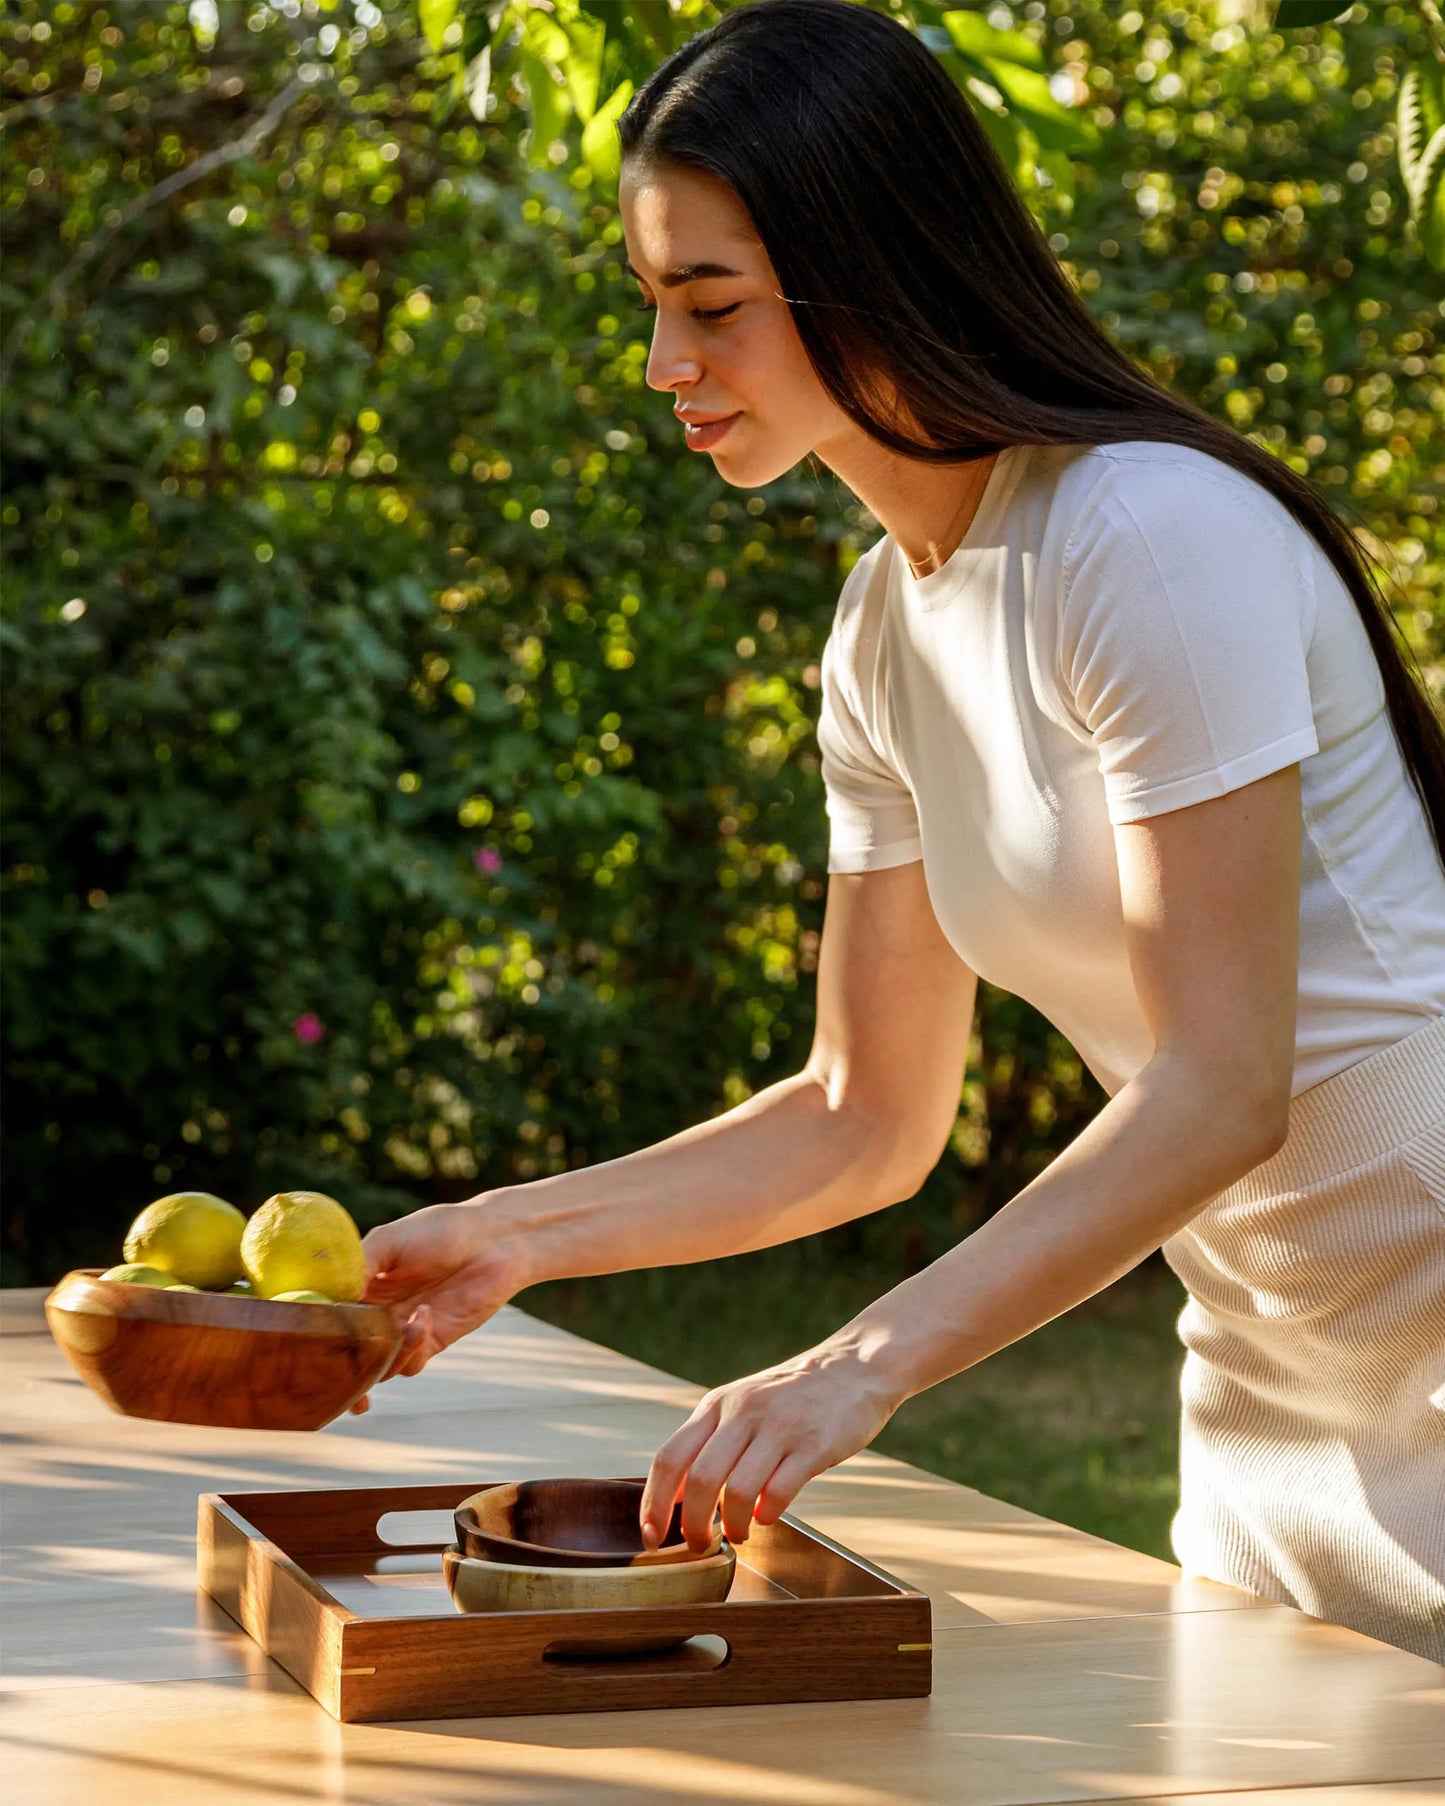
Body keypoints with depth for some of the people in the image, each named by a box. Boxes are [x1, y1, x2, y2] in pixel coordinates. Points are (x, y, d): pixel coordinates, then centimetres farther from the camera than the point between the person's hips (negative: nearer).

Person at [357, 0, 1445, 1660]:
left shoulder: (1157, 539, -21)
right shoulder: (887, 625, 5)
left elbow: (1220, 1088, -25)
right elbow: (864, 1119, 8)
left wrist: (863, 1364, -32)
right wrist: (516, 1239, -1)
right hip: (1269, 1379, 8)